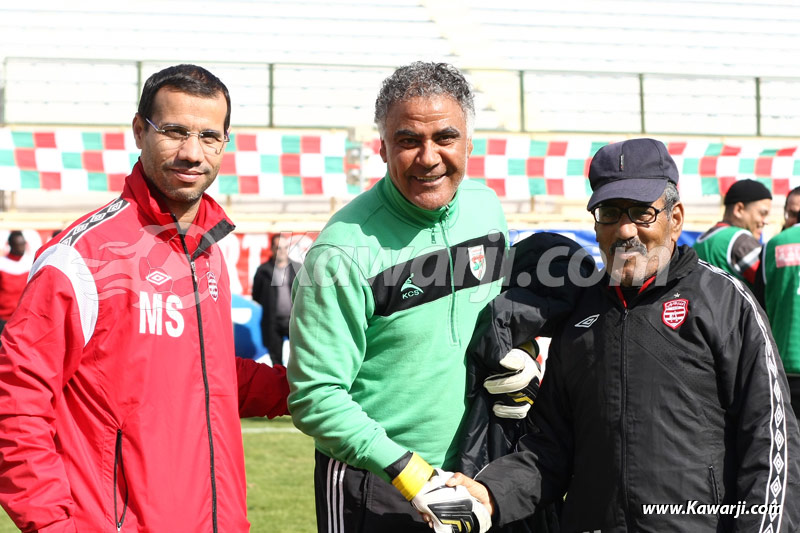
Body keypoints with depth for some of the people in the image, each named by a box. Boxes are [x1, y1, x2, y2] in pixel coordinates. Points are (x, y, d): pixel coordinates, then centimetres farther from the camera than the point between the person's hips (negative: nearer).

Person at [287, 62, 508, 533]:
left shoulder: (487, 207, 1)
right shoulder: (345, 251, -19)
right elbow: (315, 397, -19)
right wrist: (406, 470, -25)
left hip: (472, 472, 6)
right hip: (372, 490, -6)